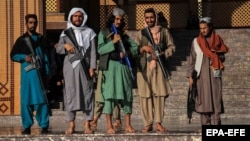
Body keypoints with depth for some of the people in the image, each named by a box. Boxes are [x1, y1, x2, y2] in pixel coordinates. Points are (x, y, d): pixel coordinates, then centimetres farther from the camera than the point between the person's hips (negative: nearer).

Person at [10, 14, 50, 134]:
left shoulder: (42, 40, 13)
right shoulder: (21, 40, 13)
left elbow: (46, 57, 8)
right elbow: (13, 55, 12)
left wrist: (47, 72, -3)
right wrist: (24, 57, -7)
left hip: (39, 73, -1)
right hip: (27, 74, 1)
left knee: (41, 99, -6)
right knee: (26, 100, 0)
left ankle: (44, 126, -4)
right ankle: (27, 126, 6)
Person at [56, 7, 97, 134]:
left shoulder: (89, 32, 8)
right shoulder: (66, 33, 11)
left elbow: (93, 52, 3)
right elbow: (58, 49, 9)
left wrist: (92, 67, -6)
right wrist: (65, 45, -12)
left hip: (84, 66, -1)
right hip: (70, 67, 1)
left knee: (87, 94, -3)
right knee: (70, 94, -2)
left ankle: (87, 125, -1)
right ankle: (71, 125, 1)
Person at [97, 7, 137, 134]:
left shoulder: (124, 34, 17)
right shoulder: (103, 33, 6)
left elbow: (135, 48, 10)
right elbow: (100, 50, -5)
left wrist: (126, 53, -9)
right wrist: (113, 42, -14)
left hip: (124, 66, 4)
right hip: (110, 66, -4)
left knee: (127, 94, 2)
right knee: (109, 94, -6)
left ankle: (128, 125, 5)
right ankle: (109, 126, -4)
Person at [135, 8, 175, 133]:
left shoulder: (164, 31, 12)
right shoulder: (141, 33, 16)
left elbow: (171, 47, 9)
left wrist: (162, 54, -7)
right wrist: (143, 48, -8)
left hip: (159, 66, -1)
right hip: (144, 67, 1)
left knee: (160, 94, -6)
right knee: (145, 95, -4)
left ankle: (158, 123, -2)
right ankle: (147, 124, 0)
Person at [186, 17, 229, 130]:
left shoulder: (217, 40, 7)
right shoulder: (196, 41, 7)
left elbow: (222, 58, 11)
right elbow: (192, 59, 7)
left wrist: (216, 54, -10)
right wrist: (190, 76, 1)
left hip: (214, 75, 0)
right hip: (201, 75, 0)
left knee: (216, 100, -6)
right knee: (203, 100, -2)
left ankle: (216, 124, -5)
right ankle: (205, 124, 0)